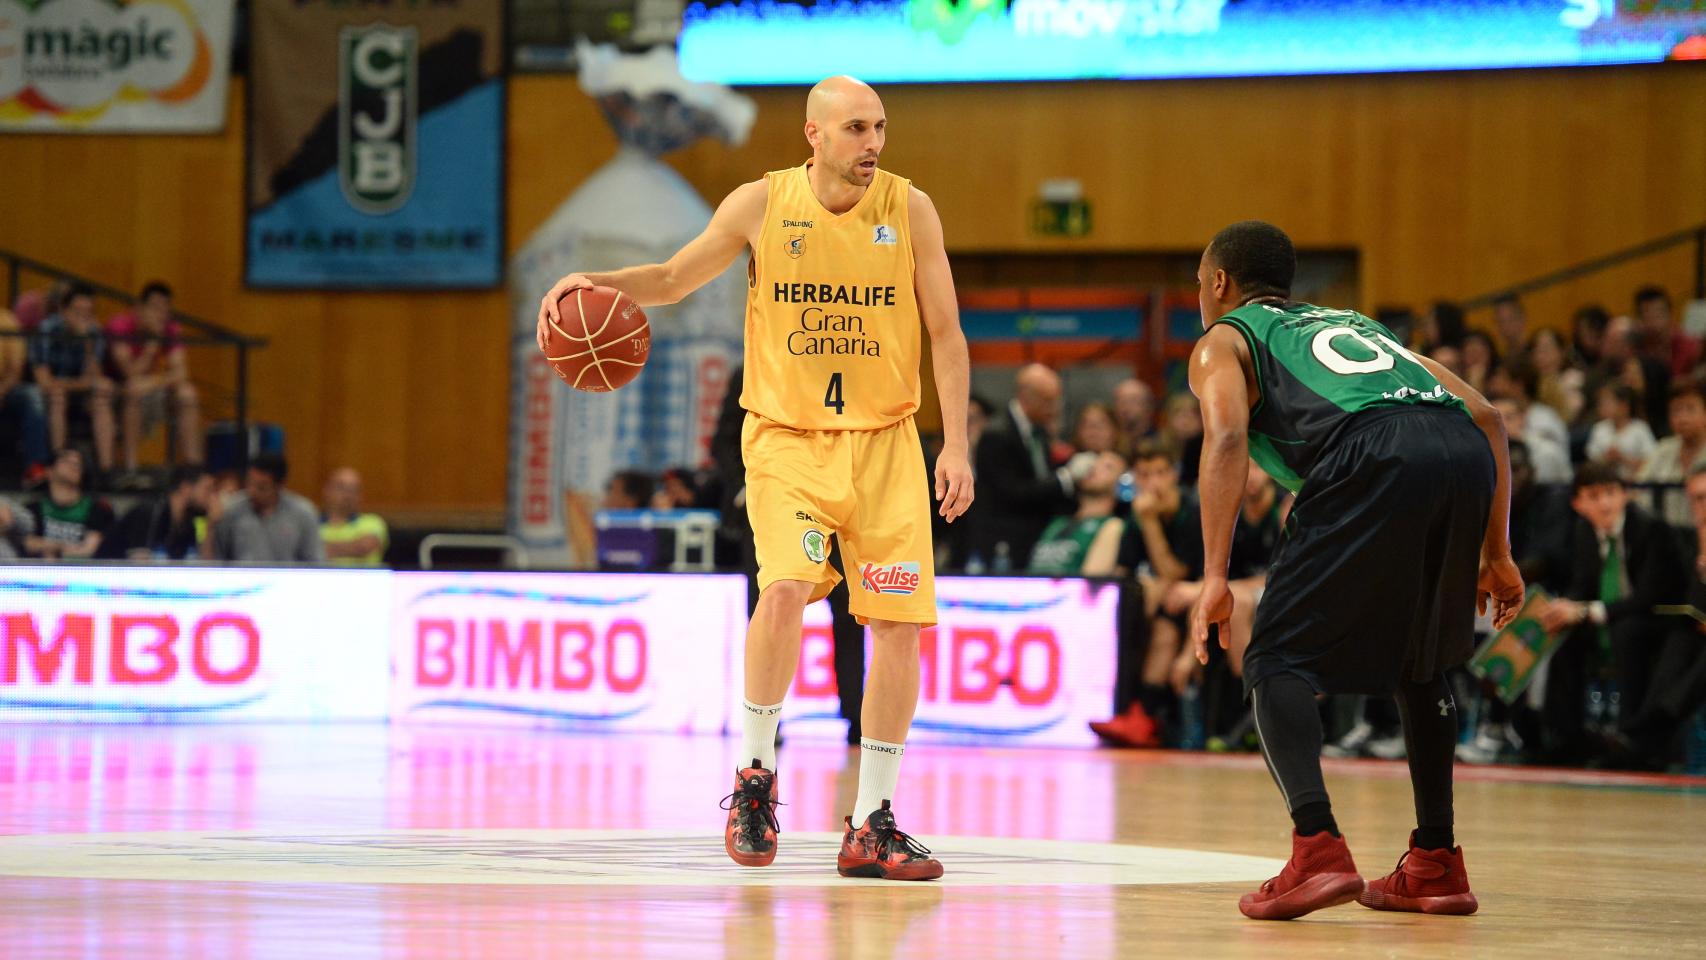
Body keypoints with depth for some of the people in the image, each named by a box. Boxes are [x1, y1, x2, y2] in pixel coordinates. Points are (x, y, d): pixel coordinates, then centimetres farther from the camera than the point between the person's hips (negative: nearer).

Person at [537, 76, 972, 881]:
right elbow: (673, 278, 6)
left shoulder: (909, 211, -2)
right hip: (787, 437, -2)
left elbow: (946, 336, 2)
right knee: (787, 585, -26)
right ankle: (756, 774, -7)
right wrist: (599, 283, -14)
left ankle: (871, 826, 7)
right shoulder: (762, 205, -4)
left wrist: (956, 446, -6)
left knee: (899, 623, -3)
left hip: (885, 442, 2)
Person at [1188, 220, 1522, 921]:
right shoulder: (1352, 323, 40)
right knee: (1420, 659, 26)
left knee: (1279, 659, 4)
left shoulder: (1222, 342, 24)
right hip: (1466, 452, 6)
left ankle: (1318, 849, -16)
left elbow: (1226, 436, 1)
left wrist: (1215, 577, -6)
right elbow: (1486, 416, 30)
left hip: (1372, 459, -6)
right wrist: (1496, 552, 31)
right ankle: (1435, 864, 25)